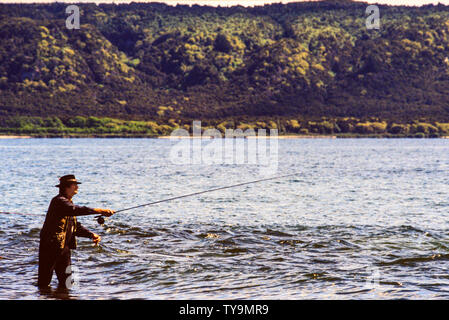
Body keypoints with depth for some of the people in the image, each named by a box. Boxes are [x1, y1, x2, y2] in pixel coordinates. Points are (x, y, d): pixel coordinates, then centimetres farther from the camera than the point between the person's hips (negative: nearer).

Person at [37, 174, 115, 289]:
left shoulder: (69, 202, 17)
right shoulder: (59, 201, -14)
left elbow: (76, 227, 17)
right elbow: (76, 210, -33)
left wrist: (91, 235, 1)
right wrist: (99, 211, -38)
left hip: (64, 247, 9)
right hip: (51, 246, -9)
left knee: (66, 281, 10)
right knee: (45, 281, -3)